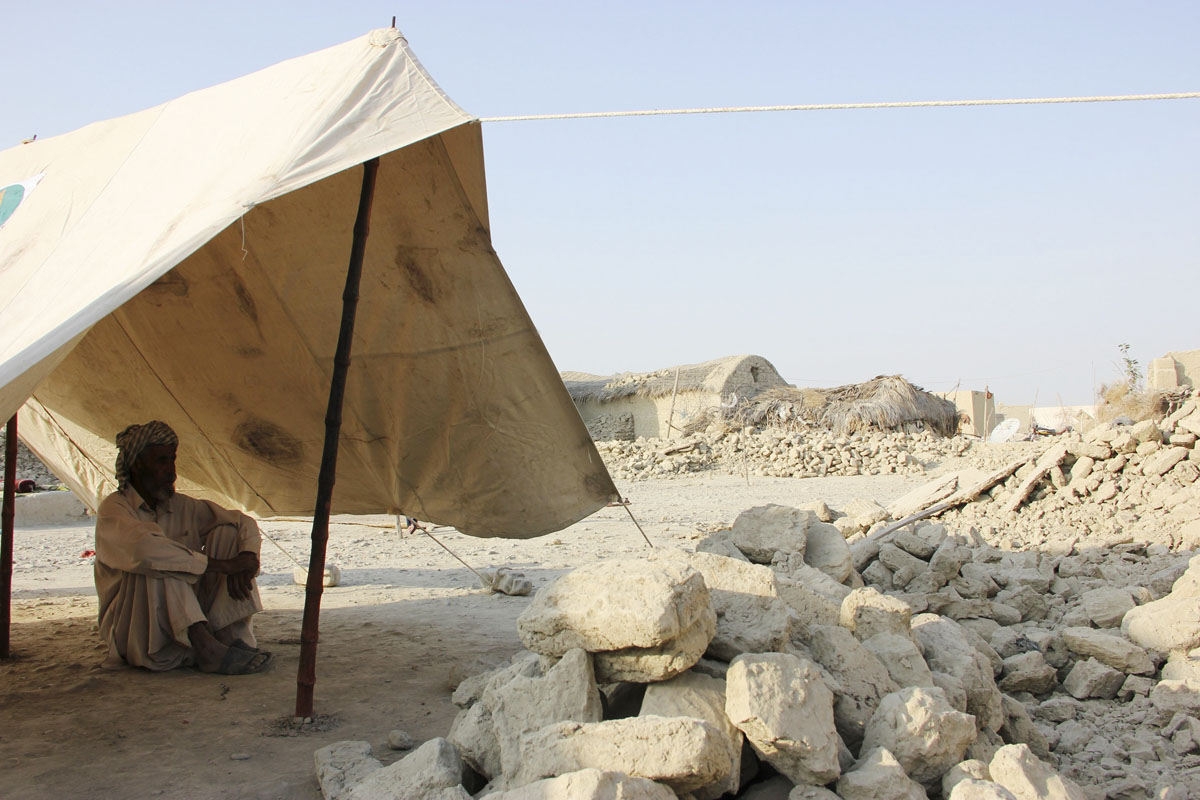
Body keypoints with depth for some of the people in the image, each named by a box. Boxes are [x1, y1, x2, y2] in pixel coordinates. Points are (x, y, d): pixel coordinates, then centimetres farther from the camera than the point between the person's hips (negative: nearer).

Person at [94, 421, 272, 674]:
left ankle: (232, 635, -21)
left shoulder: (182, 507, 7)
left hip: (185, 623, 6)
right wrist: (220, 564, -31)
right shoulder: (114, 509, -12)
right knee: (159, 567, -31)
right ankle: (206, 649, -36)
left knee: (226, 531, -6)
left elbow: (244, 522, 8)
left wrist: (246, 558, -15)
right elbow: (143, 549, -33)